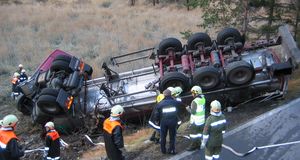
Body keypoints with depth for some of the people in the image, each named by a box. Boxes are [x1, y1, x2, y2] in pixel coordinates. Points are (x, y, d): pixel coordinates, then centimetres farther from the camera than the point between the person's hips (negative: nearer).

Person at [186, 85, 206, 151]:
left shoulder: (195, 101, -24)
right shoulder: (203, 99, 0)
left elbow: (193, 112, -21)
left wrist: (188, 108, -4)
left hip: (195, 121, -7)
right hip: (202, 120, 7)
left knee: (193, 133, 7)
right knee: (199, 132, 20)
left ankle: (193, 146, 16)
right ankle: (198, 144, 31)